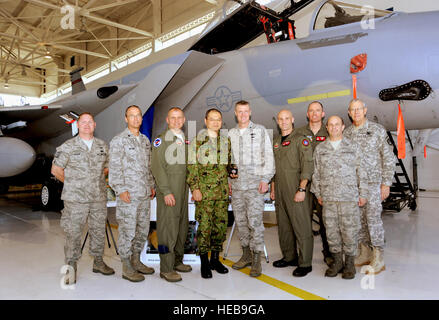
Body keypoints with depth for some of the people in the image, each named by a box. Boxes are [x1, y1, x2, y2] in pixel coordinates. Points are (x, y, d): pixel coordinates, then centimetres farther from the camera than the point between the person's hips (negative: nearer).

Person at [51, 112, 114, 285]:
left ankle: (98, 262, 27)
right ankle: (71, 268, 14)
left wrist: (96, 180, 12)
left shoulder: (102, 146, 9)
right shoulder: (68, 146, -2)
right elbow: (56, 169, 1)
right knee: (73, 233, 0)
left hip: (99, 198, 4)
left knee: (99, 231, 12)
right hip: (75, 199, -4)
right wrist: (71, 183, 6)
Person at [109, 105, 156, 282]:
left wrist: (151, 185, 15)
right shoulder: (118, 140, -5)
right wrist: (121, 189, -15)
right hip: (128, 194, -7)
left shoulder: (145, 140, 16)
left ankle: (136, 261, 27)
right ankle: (127, 267, 10)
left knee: (143, 229, 13)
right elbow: (114, 168, -9)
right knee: (127, 231, -2)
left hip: (144, 194, 7)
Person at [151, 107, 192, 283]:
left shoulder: (185, 140, 16)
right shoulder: (161, 140, -4)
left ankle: (177, 261, 24)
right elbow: (157, 167, -11)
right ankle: (166, 268, 1)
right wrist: (166, 191, -17)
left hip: (183, 188, 7)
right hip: (168, 190, -7)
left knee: (182, 225, 11)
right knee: (168, 226, -7)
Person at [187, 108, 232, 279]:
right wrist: (195, 188, -12)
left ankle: (215, 259, 23)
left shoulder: (226, 141, 13)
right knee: (204, 226, -2)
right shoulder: (197, 141, -1)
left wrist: (228, 182, 11)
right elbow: (192, 167, -5)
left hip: (222, 191, 5)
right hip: (204, 191, -5)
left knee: (221, 224, 8)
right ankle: (204, 263, 12)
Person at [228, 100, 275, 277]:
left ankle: (256, 261, 1)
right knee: (241, 221, 9)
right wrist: (228, 180, 11)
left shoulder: (260, 130, 3)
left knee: (255, 221, -8)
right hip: (237, 185, 5)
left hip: (255, 184, -4)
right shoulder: (231, 133, 14)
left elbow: (268, 156, -1)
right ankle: (246, 255, 23)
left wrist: (265, 178, -9)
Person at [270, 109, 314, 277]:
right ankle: (289, 257, 25)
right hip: (280, 191, 7)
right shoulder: (275, 142, 18)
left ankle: (305, 263, 4)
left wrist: (302, 189, -18)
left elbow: (307, 167, -12)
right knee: (284, 226, 12)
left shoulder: (301, 140, -4)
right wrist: (273, 188, 18)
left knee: (301, 226, -4)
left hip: (296, 190, -7)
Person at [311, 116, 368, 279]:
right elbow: (316, 173, 13)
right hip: (328, 198, 2)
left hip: (349, 197, -2)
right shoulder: (320, 149, 11)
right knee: (331, 230, 6)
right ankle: (337, 261, 20)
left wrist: (362, 194, 2)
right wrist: (318, 194, 9)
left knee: (349, 230, 0)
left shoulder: (353, 147, 7)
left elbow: (361, 172, 6)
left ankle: (349, 263, 15)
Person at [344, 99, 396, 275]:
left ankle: (378, 259, 4)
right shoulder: (346, 133, 9)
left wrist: (386, 183, -7)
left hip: (372, 182, -4)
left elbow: (388, 158, -2)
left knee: (373, 218, -6)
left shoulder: (377, 130, -2)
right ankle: (365, 253, 22)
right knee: (359, 219, 9)